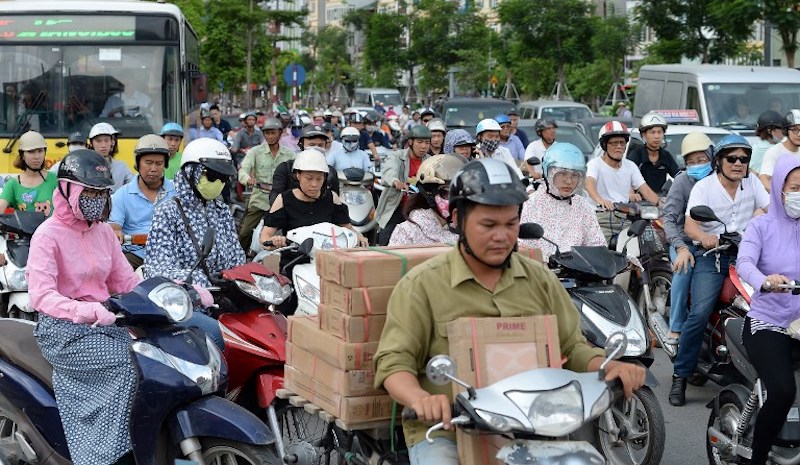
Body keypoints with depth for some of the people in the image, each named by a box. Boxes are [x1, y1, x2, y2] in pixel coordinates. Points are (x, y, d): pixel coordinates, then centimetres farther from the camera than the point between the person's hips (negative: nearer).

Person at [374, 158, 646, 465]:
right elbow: (394, 361, -7)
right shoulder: (421, 285, -1)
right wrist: (420, 399, -28)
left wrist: (609, 367, -5)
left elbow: (572, 346, 17)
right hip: (444, 432, -3)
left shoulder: (540, 280, 13)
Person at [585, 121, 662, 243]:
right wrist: (600, 200, -42)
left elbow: (646, 190, 10)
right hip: (602, 216, -4)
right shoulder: (595, 164, 1)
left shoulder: (630, 166, 17)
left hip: (626, 217, 4)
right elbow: (589, 184, -20)